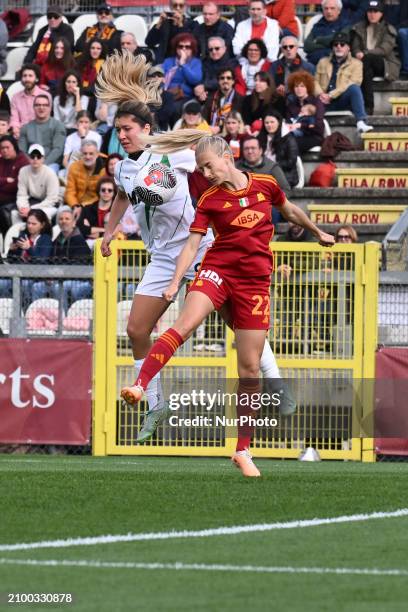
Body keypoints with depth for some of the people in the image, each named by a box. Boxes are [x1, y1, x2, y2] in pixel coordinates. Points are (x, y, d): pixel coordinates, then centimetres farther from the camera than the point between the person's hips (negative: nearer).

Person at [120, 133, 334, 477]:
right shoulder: (209, 200, 1)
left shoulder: (266, 185, 4)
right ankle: (139, 386, -41)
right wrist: (175, 282, -15)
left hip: (255, 280, 1)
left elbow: (290, 211, 24)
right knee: (184, 325, -31)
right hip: (218, 269, -1)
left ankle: (243, 450, 9)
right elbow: (192, 244, -2)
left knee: (250, 367, 1)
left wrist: (319, 233, 39)